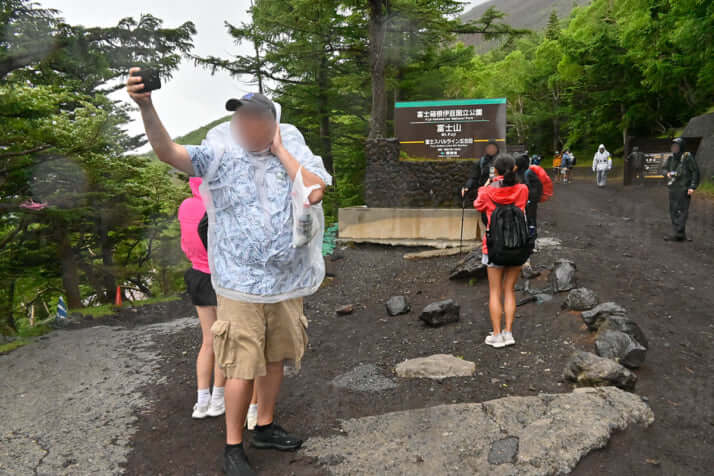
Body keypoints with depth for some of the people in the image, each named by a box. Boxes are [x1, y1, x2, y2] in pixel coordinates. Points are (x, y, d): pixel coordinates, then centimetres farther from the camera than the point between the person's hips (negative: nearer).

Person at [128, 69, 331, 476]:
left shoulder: (295, 151, -1)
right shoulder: (222, 153, -8)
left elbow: (315, 192, -18)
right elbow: (169, 151, -22)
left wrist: (279, 150, -12)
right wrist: (146, 107, -38)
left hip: (288, 283, 4)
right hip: (242, 285, -3)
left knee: (275, 359, 18)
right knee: (243, 367, 1)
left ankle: (266, 427, 38)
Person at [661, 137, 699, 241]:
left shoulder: (687, 157, -6)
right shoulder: (670, 158, 10)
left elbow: (695, 172, -6)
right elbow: (663, 168, 20)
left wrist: (693, 187, -12)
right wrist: (667, 173, -4)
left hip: (684, 189, -7)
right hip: (673, 189, 7)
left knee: (682, 211, -9)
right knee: (673, 211, 8)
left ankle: (678, 234, -11)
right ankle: (681, 234, 15)